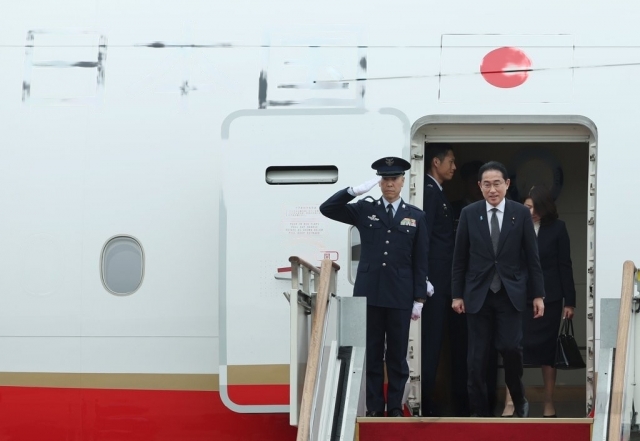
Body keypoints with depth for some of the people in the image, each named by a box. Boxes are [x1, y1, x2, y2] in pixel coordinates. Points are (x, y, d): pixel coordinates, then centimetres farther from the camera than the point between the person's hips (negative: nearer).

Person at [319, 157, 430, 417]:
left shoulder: (416, 216, 5)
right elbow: (327, 209, -3)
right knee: (371, 354, 4)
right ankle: (374, 407, 10)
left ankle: (395, 407, 12)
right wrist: (356, 190, -14)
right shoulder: (364, 210, 6)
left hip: (400, 295, 0)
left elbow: (421, 261, 4)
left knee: (397, 354, 5)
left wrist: (419, 299, 0)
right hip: (369, 293, 0)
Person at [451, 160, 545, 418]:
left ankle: (519, 399, 12)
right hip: (478, 294, 1)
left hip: (510, 293, -1)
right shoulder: (469, 214, 1)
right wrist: (457, 295, 3)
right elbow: (459, 258, 5)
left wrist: (538, 295, 0)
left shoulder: (521, 213, 0)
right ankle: (479, 410, 10)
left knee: (511, 347, -12)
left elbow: (532, 257, 2)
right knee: (477, 356, 1)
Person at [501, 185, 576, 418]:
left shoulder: (557, 228, -1)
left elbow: (565, 265, 1)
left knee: (547, 350, 9)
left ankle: (549, 404, 18)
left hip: (548, 298, 0)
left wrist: (569, 301, -1)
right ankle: (510, 404, -5)